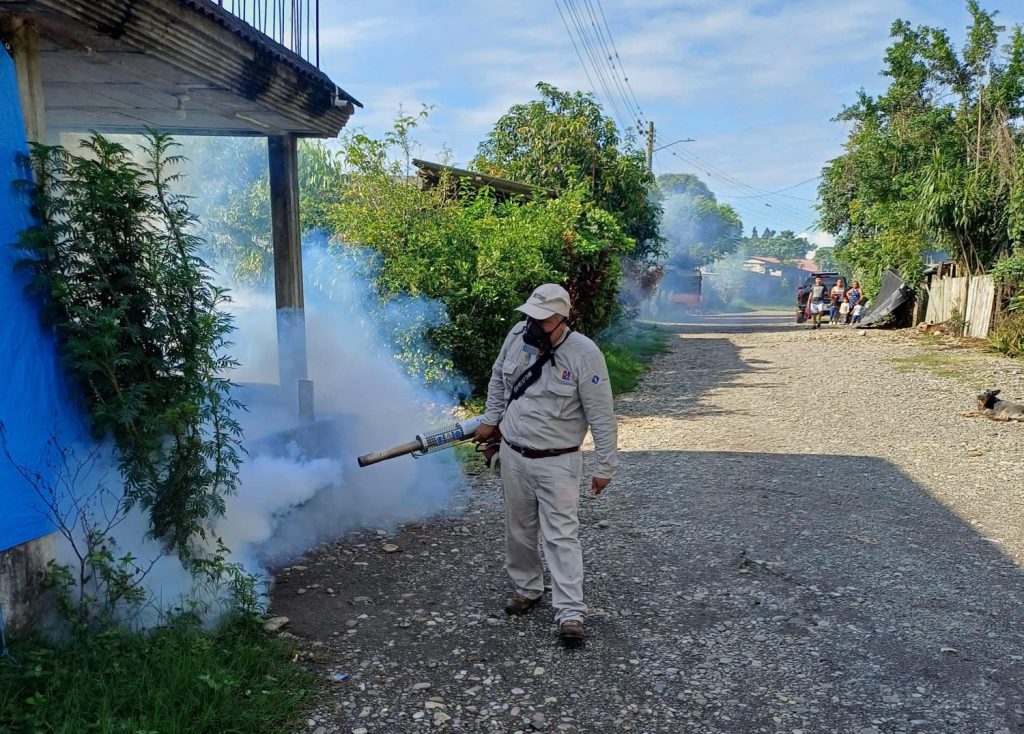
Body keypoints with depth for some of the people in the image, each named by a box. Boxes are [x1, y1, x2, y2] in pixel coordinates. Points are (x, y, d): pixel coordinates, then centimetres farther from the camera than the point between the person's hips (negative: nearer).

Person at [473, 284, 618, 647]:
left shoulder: (584, 354, -21)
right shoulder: (518, 334, -6)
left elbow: (602, 416, -16)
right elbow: (498, 378, 13)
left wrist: (605, 467, -13)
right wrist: (490, 421, 17)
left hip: (557, 462, -5)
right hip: (512, 454, 5)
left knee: (562, 535, -3)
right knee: (518, 529, 17)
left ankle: (571, 613, 4)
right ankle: (527, 588, 37)